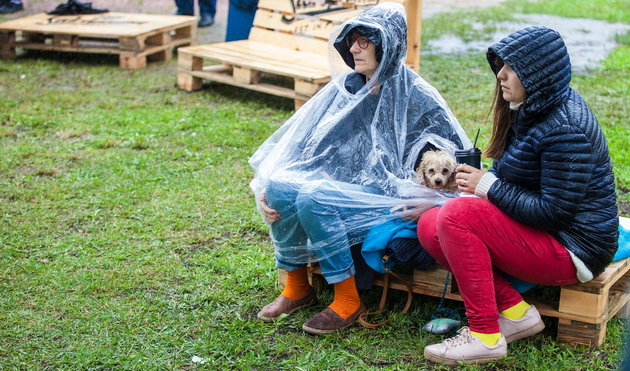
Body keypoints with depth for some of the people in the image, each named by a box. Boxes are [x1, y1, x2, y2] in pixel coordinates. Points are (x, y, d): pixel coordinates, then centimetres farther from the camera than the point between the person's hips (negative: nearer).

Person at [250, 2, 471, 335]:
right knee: (279, 188, -22)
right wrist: (266, 185, -7)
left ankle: (348, 300, -16)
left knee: (313, 197, -31)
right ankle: (296, 287, -3)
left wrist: (426, 201, -16)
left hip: (386, 201, -5)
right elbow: (297, 141, 5)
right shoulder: (345, 87, 7)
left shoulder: (417, 98, -8)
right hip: (343, 188, 5)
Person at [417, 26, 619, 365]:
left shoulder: (564, 131, -22)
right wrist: (480, 177, -4)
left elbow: (555, 211, -25)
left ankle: (485, 335, -17)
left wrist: (489, 185, -17)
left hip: (572, 249, -10)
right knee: (429, 227, -2)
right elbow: (515, 177, 16)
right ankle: (515, 312, -3)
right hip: (536, 228, 10)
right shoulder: (532, 111, 8)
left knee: (457, 215, -26)